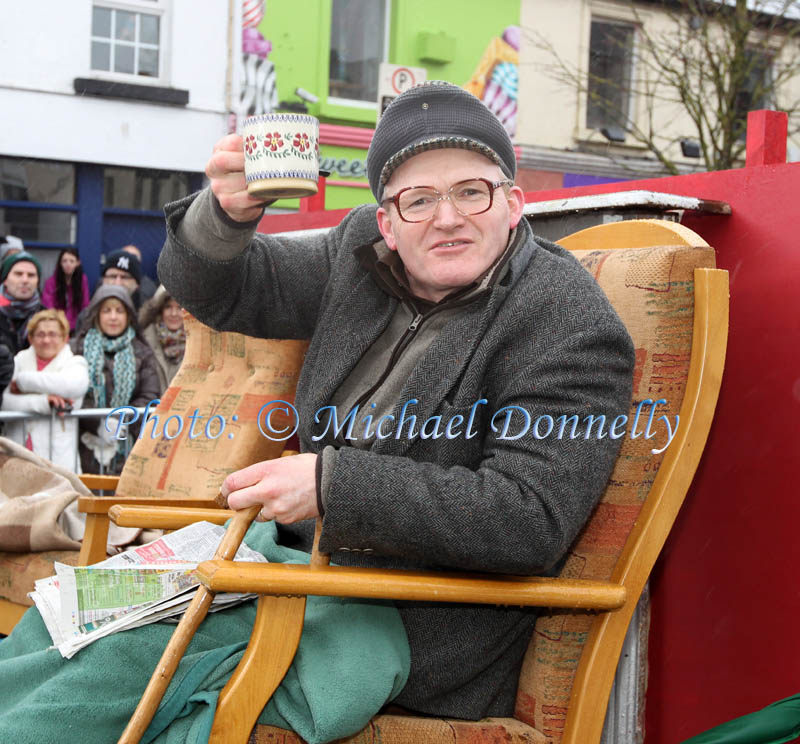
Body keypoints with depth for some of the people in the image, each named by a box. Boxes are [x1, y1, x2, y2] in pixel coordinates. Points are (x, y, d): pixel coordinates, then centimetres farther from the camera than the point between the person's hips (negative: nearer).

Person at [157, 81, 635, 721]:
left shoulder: (570, 327, -17)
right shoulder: (362, 255, 5)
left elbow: (530, 519, -25)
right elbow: (215, 290, 13)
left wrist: (331, 484, -26)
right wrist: (227, 212, -12)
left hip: (423, 632, -7)